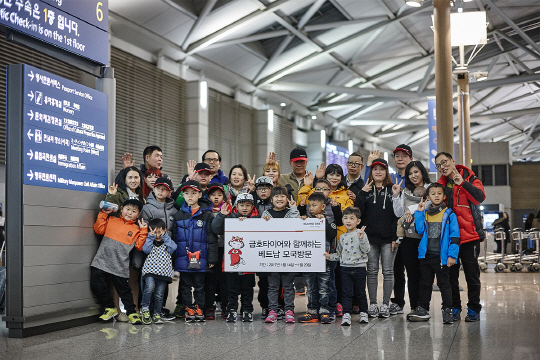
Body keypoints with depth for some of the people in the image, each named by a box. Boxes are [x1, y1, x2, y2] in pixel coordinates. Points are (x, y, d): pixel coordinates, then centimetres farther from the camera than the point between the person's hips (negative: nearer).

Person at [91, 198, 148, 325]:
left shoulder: (136, 229, 9)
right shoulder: (111, 221, 13)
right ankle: (110, 308, 14)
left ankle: (131, 312, 17)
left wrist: (143, 231, -6)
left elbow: (139, 246, 1)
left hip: (120, 266, -2)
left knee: (124, 289, 2)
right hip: (102, 261, 2)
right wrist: (104, 214, 2)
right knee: (97, 285, -3)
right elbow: (99, 229, 4)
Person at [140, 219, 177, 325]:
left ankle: (157, 314, 19)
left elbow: (173, 247, -9)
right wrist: (151, 237, -11)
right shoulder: (150, 242, 13)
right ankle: (145, 308, -10)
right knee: (150, 286, -27)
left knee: (159, 294, 2)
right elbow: (146, 249, -8)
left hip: (163, 271, 2)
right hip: (150, 270, -1)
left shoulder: (166, 242, 13)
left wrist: (165, 236, -9)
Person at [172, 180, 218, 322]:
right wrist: (172, 257, 6)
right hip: (183, 257, 2)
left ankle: (199, 308, 16)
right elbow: (173, 237, 9)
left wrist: (212, 258, -5)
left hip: (200, 258, -2)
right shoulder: (179, 215, 6)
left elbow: (212, 238, -1)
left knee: (199, 285, 6)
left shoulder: (206, 215, -1)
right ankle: (188, 309, 15)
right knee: (185, 285, 7)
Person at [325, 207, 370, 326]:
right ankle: (346, 314, 1)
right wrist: (329, 256, 6)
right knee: (347, 292, 0)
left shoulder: (361, 233, -4)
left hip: (359, 268, -3)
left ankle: (363, 313, 21)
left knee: (360, 292, 7)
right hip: (345, 268, 3)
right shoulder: (342, 237, 10)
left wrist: (361, 238, -25)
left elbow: (366, 250, -13)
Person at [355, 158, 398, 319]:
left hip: (388, 239, -1)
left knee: (388, 271, 1)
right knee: (372, 271, 4)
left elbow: (397, 215, 1)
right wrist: (363, 193, -10)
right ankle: (372, 304, 11)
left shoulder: (392, 190, 4)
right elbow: (358, 211, -1)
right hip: (370, 237, 1)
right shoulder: (366, 190, 9)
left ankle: (385, 304, 8)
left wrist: (395, 237, -6)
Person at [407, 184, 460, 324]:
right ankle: (422, 309, 20)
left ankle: (447, 310, 6)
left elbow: (454, 235, -4)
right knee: (425, 283, 13)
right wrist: (419, 212, -8)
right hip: (426, 255, 4)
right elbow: (420, 230, -3)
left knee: (444, 283, 1)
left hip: (442, 256, -4)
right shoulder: (425, 213, 9)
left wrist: (452, 255, -11)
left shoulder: (449, 214, -2)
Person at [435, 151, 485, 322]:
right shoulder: (441, 184, 11)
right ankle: (454, 308, 17)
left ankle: (474, 309, 11)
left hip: (469, 234, -4)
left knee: (471, 273, 1)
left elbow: (479, 197, -18)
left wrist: (462, 183, -26)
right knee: (451, 274, 7)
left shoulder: (470, 179, 0)